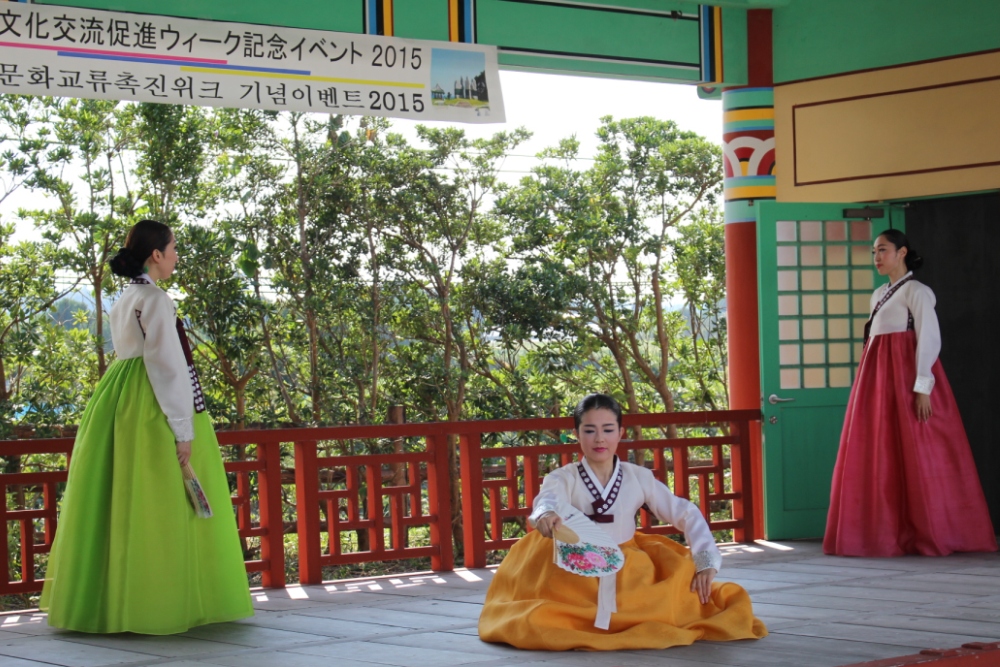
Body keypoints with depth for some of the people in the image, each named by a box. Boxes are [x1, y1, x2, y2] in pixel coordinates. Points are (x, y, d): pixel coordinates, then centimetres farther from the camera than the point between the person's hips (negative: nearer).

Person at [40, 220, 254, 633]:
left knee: (119, 503, 10)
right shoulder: (155, 300, -12)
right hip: (151, 407, -9)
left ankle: (100, 600, 14)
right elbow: (167, 365, -17)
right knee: (156, 507, -4)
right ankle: (154, 603, -2)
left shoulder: (123, 301, 16)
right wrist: (183, 428, -17)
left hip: (117, 399, 9)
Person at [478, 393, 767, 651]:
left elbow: (687, 514, 3)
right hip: (577, 582, -2)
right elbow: (549, 500, -29)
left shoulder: (639, 477, 1)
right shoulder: (563, 479, -6)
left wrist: (706, 563, -10)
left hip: (633, 579, 2)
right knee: (535, 623, -27)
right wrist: (546, 515, -53)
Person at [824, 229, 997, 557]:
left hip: (905, 377, -8)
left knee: (916, 456, -7)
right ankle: (888, 534, 9)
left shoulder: (915, 291, -5)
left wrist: (923, 387, -21)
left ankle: (933, 535, -2)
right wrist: (872, 382, 10)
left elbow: (930, 338, -13)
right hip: (878, 379, 8)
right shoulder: (879, 295, 19)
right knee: (880, 458, 5)